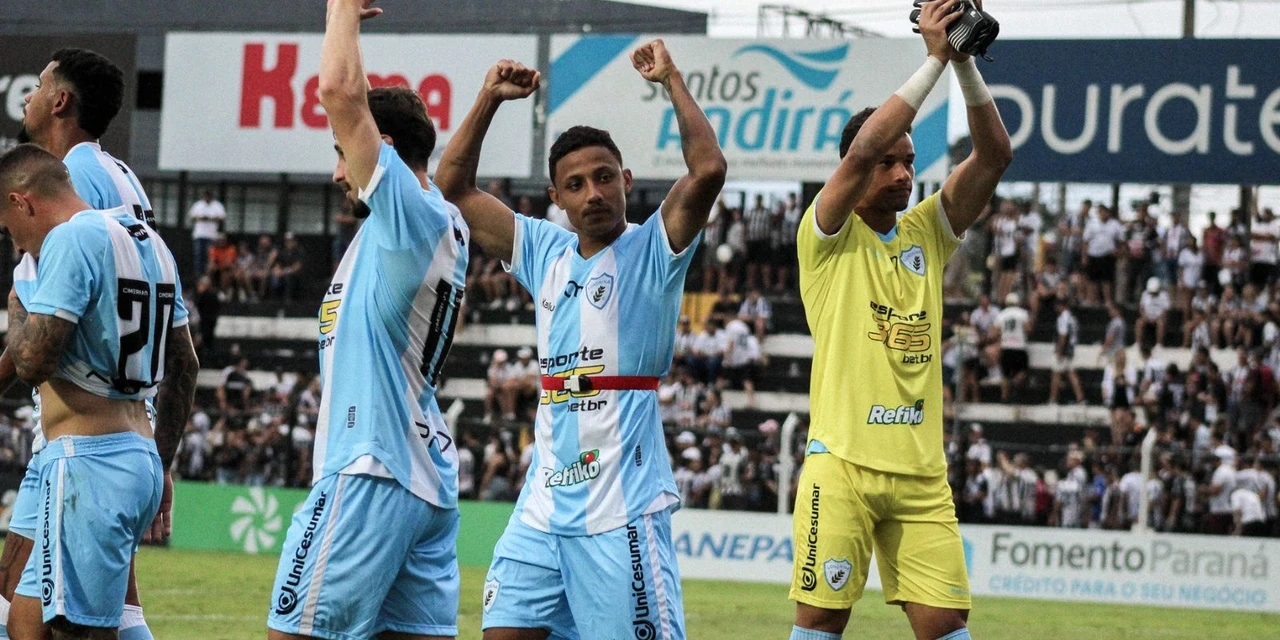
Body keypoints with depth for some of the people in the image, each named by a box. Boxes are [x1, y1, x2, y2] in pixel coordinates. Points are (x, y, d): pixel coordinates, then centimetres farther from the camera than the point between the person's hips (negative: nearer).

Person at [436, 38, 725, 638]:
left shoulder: (650, 251, -3)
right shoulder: (547, 252, 13)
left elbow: (708, 170, -19)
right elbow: (454, 189, 18)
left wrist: (671, 79, -10)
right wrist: (489, 100, 10)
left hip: (623, 507, -6)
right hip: (544, 505, 6)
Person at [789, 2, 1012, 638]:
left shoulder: (926, 232, 14)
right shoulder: (827, 235, 0)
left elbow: (994, 155, 4)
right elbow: (865, 147, -16)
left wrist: (966, 63, -7)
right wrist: (934, 59, -16)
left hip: (921, 470, 4)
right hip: (843, 461, -4)